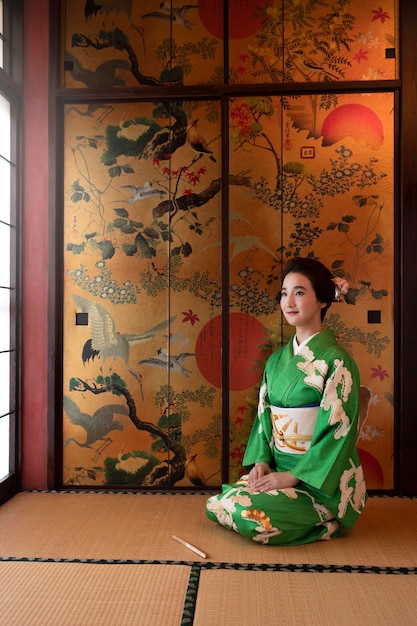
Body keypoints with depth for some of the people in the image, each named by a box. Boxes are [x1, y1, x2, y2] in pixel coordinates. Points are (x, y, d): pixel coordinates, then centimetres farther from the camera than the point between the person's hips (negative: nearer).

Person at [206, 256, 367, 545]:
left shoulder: (336, 361, -13)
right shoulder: (277, 360, 7)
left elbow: (339, 432, -16)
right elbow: (264, 416, 9)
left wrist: (293, 476, -18)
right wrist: (261, 461, -6)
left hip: (320, 479, -6)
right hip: (278, 468, 7)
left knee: (252, 516, -24)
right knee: (216, 505, -7)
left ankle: (325, 521, 4)